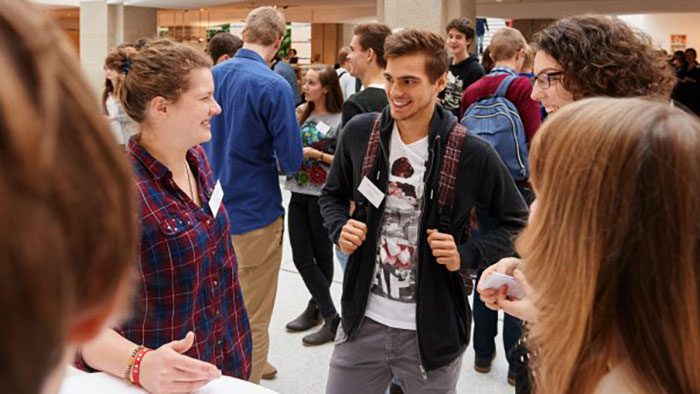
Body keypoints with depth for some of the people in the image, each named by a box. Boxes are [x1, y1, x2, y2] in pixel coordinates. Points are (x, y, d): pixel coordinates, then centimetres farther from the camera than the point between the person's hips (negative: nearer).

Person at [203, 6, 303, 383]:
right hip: (255, 210, -7)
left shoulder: (212, 75, -1)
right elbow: (291, 160, -17)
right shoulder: (274, 86, -20)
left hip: (215, 207, 7)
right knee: (254, 316, 6)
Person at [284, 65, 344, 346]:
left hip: (323, 195, -6)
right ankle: (328, 314, 15)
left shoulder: (339, 121, -9)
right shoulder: (303, 115, 12)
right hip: (299, 194, 7)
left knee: (321, 255, 2)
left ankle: (324, 314, 13)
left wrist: (317, 155, -19)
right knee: (301, 257, 5)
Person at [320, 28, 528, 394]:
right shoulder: (360, 132, -4)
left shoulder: (472, 153, -13)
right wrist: (340, 229, -7)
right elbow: (333, 195, 13)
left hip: (432, 331, -2)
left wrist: (467, 255, -16)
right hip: (363, 320, 3)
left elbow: (517, 223, -1)